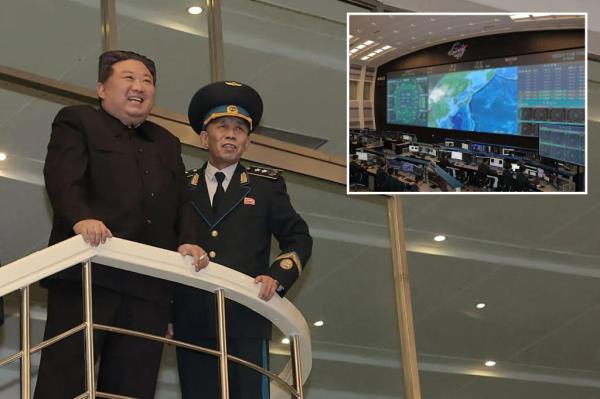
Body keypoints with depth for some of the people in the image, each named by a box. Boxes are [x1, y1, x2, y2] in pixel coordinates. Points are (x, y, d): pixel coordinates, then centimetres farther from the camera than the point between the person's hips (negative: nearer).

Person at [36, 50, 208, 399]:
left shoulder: (167, 144, 30)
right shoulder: (77, 121, 12)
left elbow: (183, 202, 21)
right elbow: (64, 178, -6)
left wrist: (189, 240, -1)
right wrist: (81, 217, -26)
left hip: (149, 286, 5)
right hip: (87, 274, -5)